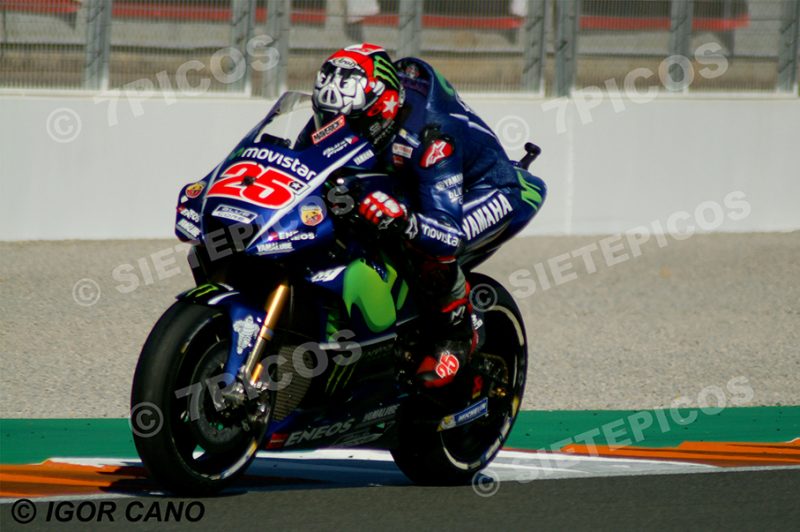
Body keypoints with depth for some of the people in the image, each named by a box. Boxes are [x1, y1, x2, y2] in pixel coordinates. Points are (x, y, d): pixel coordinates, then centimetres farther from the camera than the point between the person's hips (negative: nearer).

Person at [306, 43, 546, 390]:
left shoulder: (427, 135, -40)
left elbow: (449, 235, -45)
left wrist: (401, 221, -61)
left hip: (493, 191, -9)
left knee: (430, 246, -37)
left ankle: (455, 336, -13)